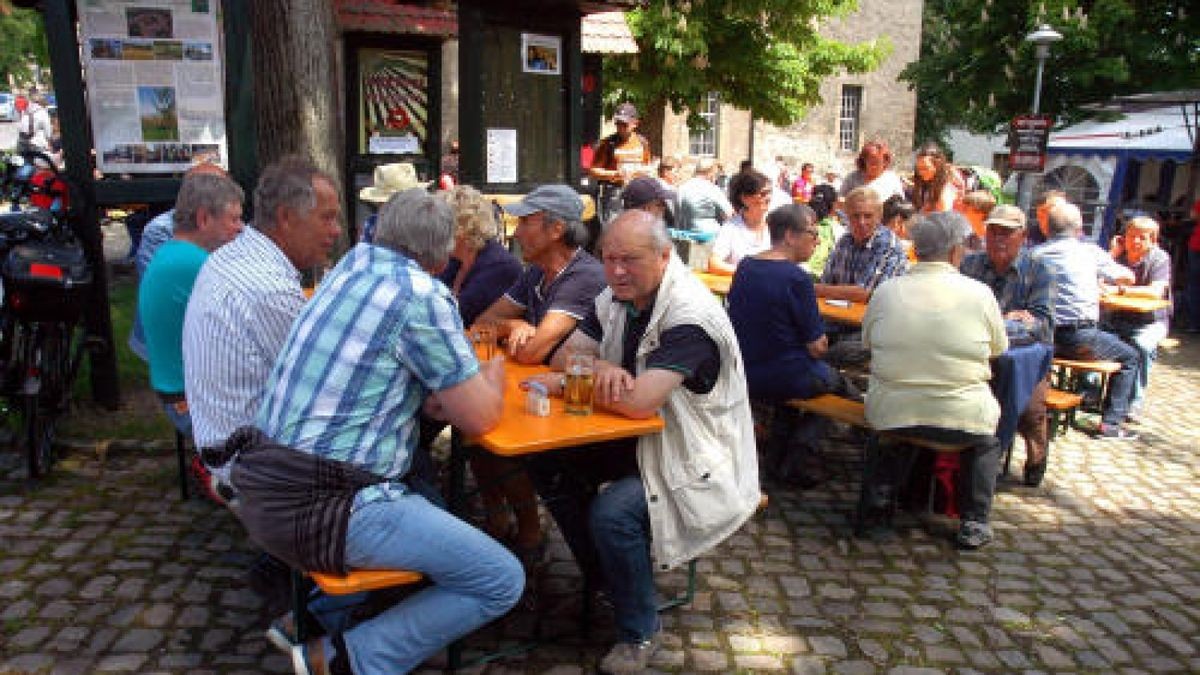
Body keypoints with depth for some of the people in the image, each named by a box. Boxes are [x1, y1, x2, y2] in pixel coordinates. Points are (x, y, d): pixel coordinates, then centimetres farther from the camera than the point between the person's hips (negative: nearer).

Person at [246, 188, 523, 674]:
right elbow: (480, 419, -5)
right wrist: (493, 374, 14)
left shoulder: (352, 264, 11)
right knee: (502, 582, -5)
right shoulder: (424, 297, -13)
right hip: (319, 507, -9)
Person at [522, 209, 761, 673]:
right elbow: (567, 353, 5)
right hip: (636, 437, 8)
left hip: (694, 460, -8)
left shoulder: (690, 317, -26)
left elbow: (638, 401, -33)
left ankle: (639, 630, 0)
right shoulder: (614, 299, 1)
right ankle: (602, 580, 12)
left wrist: (565, 384, -19)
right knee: (549, 465, -6)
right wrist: (601, 368, -19)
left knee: (611, 512, -28)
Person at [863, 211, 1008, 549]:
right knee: (988, 434, 31)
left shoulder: (886, 290, -7)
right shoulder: (980, 293, -10)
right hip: (961, 420, -1)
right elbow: (999, 350, 6)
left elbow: (867, 341, 9)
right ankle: (974, 522, 25)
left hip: (891, 417, 1)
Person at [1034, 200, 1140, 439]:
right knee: (1129, 356, 20)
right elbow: (1128, 278, 13)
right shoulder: (1090, 251, 0)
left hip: (1044, 338, 4)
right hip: (1079, 339, -4)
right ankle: (1111, 422, 14)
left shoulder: (1035, 254, 3)